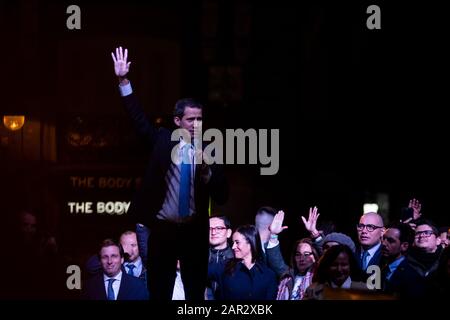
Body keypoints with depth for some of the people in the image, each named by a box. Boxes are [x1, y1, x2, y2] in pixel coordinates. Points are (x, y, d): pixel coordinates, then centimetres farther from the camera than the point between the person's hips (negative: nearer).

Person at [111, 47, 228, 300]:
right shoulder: (163, 140, 3)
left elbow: (222, 196, -4)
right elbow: (139, 117, -2)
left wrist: (206, 168, -19)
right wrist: (123, 80, -9)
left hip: (194, 231, 0)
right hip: (162, 229, 0)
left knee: (196, 293, 5)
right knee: (159, 292, 3)